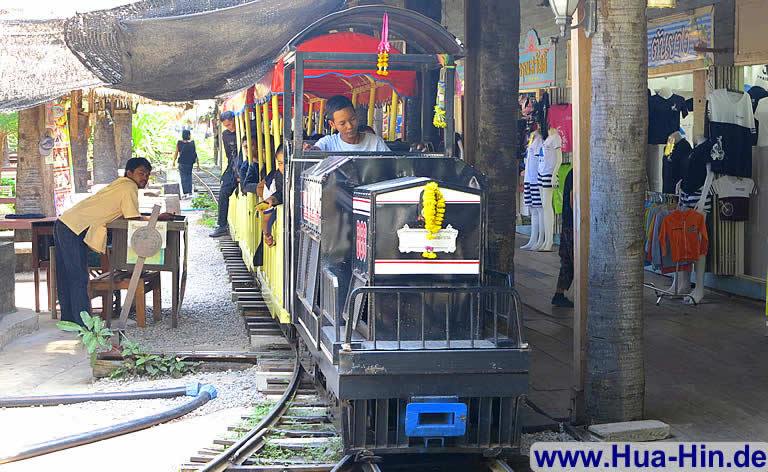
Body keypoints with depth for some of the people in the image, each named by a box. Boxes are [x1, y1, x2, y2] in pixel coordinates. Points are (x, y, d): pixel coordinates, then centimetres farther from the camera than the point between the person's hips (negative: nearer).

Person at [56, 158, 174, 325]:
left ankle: (68, 319, 21)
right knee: (79, 278, -8)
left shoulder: (121, 184, 20)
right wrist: (159, 218, -3)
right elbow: (135, 220, -14)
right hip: (74, 229, -10)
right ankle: (83, 323, -6)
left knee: (66, 277, 14)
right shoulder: (129, 187, -10)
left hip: (64, 223, 10)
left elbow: (126, 215, 16)